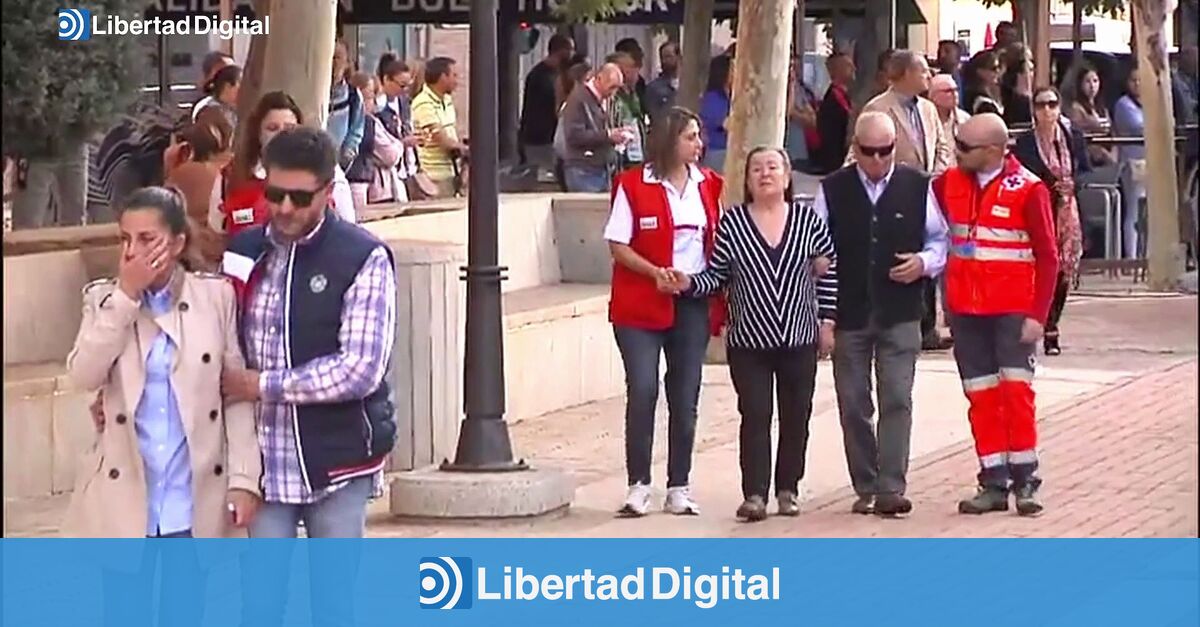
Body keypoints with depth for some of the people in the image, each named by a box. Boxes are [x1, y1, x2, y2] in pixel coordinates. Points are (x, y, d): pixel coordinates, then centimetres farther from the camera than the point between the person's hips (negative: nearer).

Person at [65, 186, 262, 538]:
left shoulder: (216, 296, 0)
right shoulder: (105, 299, 3)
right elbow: (83, 375, -13)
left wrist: (243, 479, -4)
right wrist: (126, 295, -14)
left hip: (198, 502, 0)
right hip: (123, 503, 0)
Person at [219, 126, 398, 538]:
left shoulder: (363, 260, -8)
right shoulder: (243, 252, 7)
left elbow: (361, 369, -15)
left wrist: (265, 385, -14)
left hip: (336, 460, -3)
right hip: (263, 461, 4)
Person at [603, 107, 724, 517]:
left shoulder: (708, 185, 8)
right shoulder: (633, 185, -4)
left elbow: (718, 242, 14)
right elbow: (618, 246, -5)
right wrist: (656, 273, -18)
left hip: (693, 303, 4)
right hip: (641, 303, -4)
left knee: (685, 397, 5)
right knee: (642, 391, -11)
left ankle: (679, 487, 12)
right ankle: (638, 486, -3)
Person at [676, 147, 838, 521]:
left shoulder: (808, 220, 0)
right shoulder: (731, 223, -3)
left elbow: (829, 273, 6)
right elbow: (717, 275, 0)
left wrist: (827, 321, 4)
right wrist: (689, 284, -18)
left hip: (799, 338, 1)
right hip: (749, 340, -1)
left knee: (796, 416, 7)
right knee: (755, 416, -4)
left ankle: (788, 489, 19)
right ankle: (754, 494, -4)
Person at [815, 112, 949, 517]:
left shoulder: (917, 187, 3)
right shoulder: (832, 190, 3)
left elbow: (940, 240, 10)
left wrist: (925, 262, -11)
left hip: (900, 314, -1)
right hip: (848, 313, 1)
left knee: (897, 400, -9)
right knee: (853, 404, 5)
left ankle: (891, 489, -10)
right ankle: (865, 488, 15)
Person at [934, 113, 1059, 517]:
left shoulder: (1028, 190, -8)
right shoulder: (950, 183, 5)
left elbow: (1047, 257, -7)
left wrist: (1037, 315, -12)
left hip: (1013, 310, -4)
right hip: (966, 308, 4)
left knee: (1016, 389, -7)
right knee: (981, 396, 5)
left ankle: (1025, 479, 0)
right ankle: (994, 483, 10)